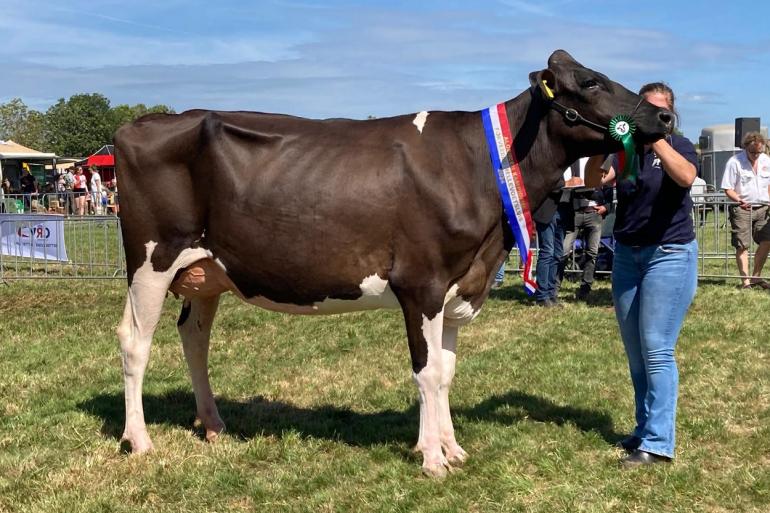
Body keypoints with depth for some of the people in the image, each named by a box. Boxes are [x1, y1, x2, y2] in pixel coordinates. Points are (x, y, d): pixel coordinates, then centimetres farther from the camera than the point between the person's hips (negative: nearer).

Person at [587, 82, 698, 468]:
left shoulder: (678, 146, -2)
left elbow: (685, 177, -25)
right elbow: (595, 177, -13)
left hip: (670, 255, -5)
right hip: (626, 254, 5)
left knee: (656, 350, -9)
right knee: (635, 353, 11)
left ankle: (658, 443, -4)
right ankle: (646, 429, 23)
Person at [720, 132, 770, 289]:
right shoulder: (734, 162, -10)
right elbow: (728, 189, -10)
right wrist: (739, 200, -27)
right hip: (741, 209, -5)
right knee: (742, 245, -4)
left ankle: (756, 276, 16)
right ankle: (745, 280, 1)